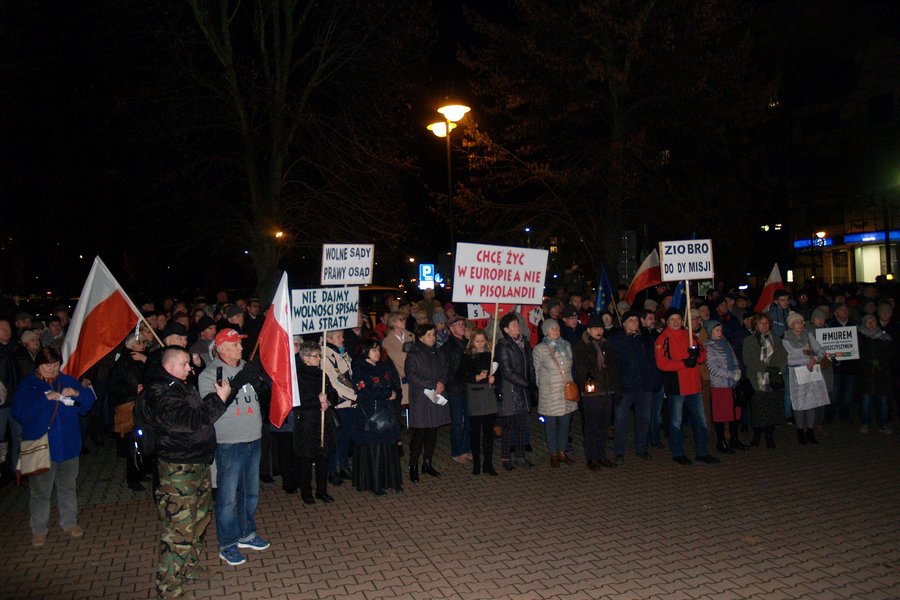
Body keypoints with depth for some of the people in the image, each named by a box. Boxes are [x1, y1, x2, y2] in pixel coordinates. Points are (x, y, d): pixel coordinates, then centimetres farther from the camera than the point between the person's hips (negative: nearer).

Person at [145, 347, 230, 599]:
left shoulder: (183, 386, 14)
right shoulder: (161, 393, -17)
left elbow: (203, 410, 20)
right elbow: (191, 420, -25)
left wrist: (223, 394, 5)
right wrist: (219, 398, -20)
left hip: (198, 463, 10)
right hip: (178, 468, -10)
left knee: (200, 517, 20)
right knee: (179, 526, -6)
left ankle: (188, 567, 35)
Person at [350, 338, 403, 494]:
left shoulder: (385, 367, 15)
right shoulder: (360, 370, -5)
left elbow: (394, 387, 15)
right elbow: (364, 392, -15)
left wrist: (394, 394, -9)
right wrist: (388, 394, -8)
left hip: (387, 413, 6)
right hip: (369, 414, -5)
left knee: (389, 448, 6)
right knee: (372, 450, -2)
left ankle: (390, 480, 16)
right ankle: (373, 484, 8)